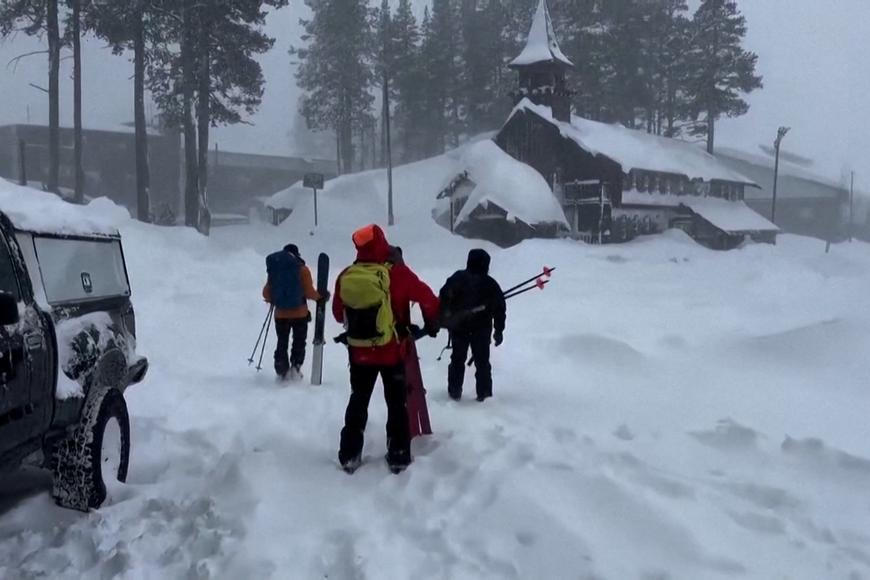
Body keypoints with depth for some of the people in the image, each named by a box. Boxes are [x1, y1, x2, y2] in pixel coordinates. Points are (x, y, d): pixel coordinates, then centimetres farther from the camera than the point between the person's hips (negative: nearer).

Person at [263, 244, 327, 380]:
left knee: (282, 343, 16)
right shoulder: (302, 269, -9)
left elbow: (266, 293, 3)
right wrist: (321, 296, 6)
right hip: (300, 314, -2)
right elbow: (309, 292, -12)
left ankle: (282, 371, 13)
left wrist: (272, 300, 24)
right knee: (299, 343, 12)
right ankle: (295, 367, 0)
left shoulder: (274, 269, 0)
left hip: (280, 315, 3)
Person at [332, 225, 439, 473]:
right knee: (397, 403, 11)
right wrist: (432, 323, 12)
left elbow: (338, 313, 7)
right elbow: (427, 298, -7)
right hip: (392, 351, -3)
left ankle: (349, 455, 20)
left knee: (358, 401, 17)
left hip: (359, 352, 3)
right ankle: (398, 457, 14)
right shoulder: (397, 273, -16)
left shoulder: (346, 276, -5)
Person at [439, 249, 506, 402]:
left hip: (458, 327, 1)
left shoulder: (457, 278, -4)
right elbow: (499, 309, 0)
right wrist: (499, 330, 8)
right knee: (482, 361, 11)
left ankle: (454, 391, 16)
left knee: (457, 359, 15)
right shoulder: (490, 284, -3)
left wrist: (443, 319, 2)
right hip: (482, 329, 0)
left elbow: (443, 298, -6)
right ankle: (484, 393, 10)